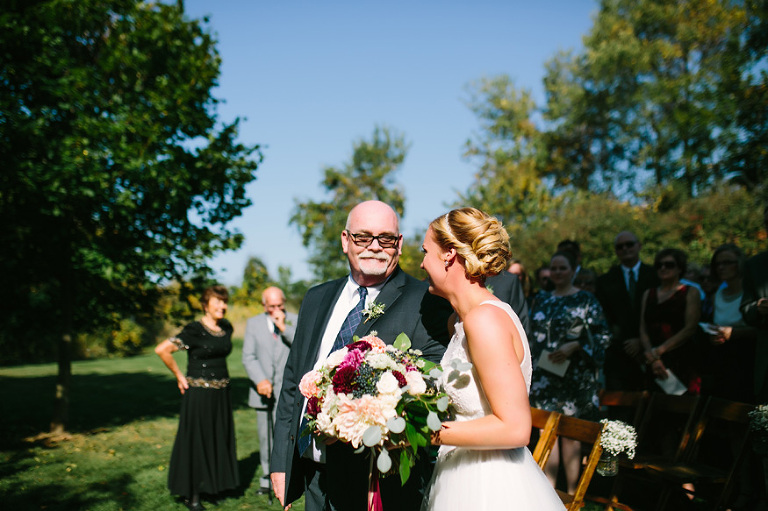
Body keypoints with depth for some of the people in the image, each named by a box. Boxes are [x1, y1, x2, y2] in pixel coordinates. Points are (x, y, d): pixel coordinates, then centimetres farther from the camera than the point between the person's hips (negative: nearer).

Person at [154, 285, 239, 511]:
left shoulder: (226, 328, 6)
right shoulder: (194, 330, -15)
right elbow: (162, 350, -18)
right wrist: (179, 376, -11)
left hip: (221, 393, 7)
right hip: (198, 393, -7)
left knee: (219, 439, 14)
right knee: (196, 440, 1)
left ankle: (212, 484, 32)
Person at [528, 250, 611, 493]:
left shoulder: (586, 300, 0)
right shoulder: (541, 299, 13)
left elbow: (602, 335, -5)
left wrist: (574, 346, -17)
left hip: (572, 376, -4)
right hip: (543, 377, 4)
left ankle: (571, 492, 12)